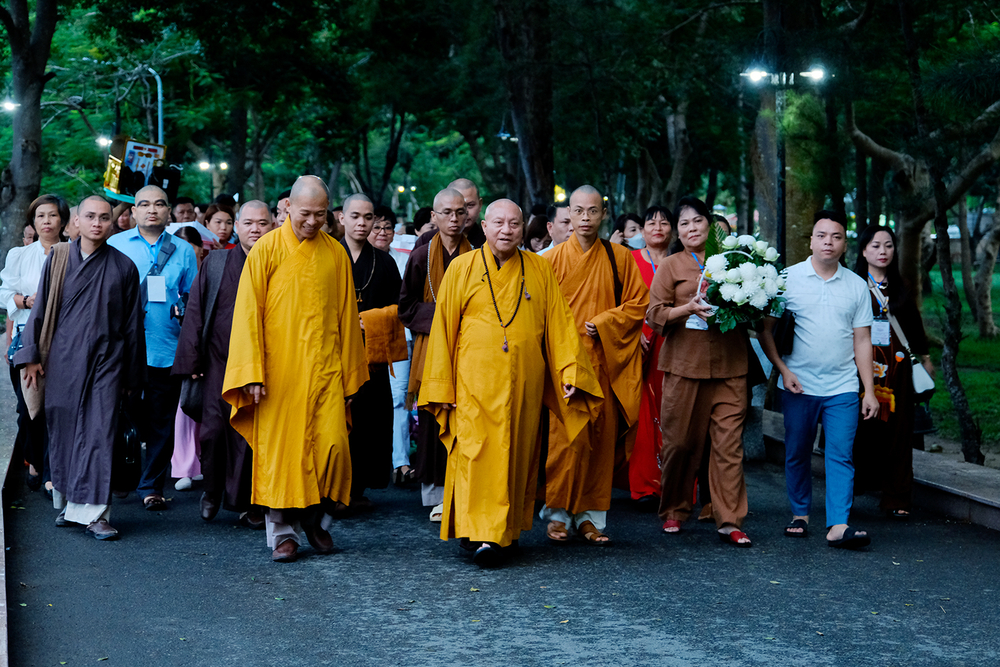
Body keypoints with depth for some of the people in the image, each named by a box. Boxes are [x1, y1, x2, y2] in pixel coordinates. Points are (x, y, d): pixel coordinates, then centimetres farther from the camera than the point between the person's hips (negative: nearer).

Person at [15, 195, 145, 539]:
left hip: (105, 359, -1)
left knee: (99, 431, -7)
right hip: (63, 359, 1)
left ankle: (94, 513, -9)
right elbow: (41, 308, 8)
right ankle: (67, 501, 22)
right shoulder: (58, 259, 5)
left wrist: (132, 373, 7)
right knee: (63, 429, 7)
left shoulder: (123, 266, 4)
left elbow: (132, 323, 7)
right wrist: (32, 355, 2)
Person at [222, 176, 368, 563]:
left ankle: (315, 516, 17)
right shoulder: (266, 250, -1)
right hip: (279, 369, -2)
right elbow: (248, 313, -3)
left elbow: (346, 317, 12)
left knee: (333, 444, -6)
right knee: (279, 448, 0)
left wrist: (349, 373, 10)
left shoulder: (336, 254, 8)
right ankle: (283, 531, 12)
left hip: (324, 370, 2)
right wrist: (252, 372, -10)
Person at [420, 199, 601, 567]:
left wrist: (570, 371, -2)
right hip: (475, 382, -2)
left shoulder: (540, 270, 7)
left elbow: (559, 324, 7)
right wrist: (442, 387, 1)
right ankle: (481, 533, -12)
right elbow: (444, 329, 4)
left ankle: (508, 530, 18)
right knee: (478, 452, -10)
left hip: (524, 383, 2)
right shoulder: (462, 269, 3)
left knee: (518, 456, 7)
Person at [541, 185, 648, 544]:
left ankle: (589, 514, 10)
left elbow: (639, 303, 5)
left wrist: (602, 325, -6)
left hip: (605, 362, 2)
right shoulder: (553, 259, 2)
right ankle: (557, 512, 4)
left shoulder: (620, 258, 6)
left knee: (600, 439, 3)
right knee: (565, 437, -7)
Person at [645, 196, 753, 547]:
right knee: (680, 441, 3)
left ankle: (730, 521, -1)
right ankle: (674, 511, 21)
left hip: (729, 364, 1)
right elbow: (655, 315, 0)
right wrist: (689, 308, -16)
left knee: (729, 442, -4)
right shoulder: (670, 267, 8)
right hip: (685, 364, -1)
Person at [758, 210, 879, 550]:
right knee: (797, 454, 9)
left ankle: (838, 525, -10)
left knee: (840, 455, -6)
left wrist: (869, 390, 4)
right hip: (798, 385, -1)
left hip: (843, 388, 1)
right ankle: (800, 514, 24)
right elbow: (766, 330, 2)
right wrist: (783, 370, -9)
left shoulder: (857, 286, 7)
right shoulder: (787, 278, 0)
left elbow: (862, 341, 9)